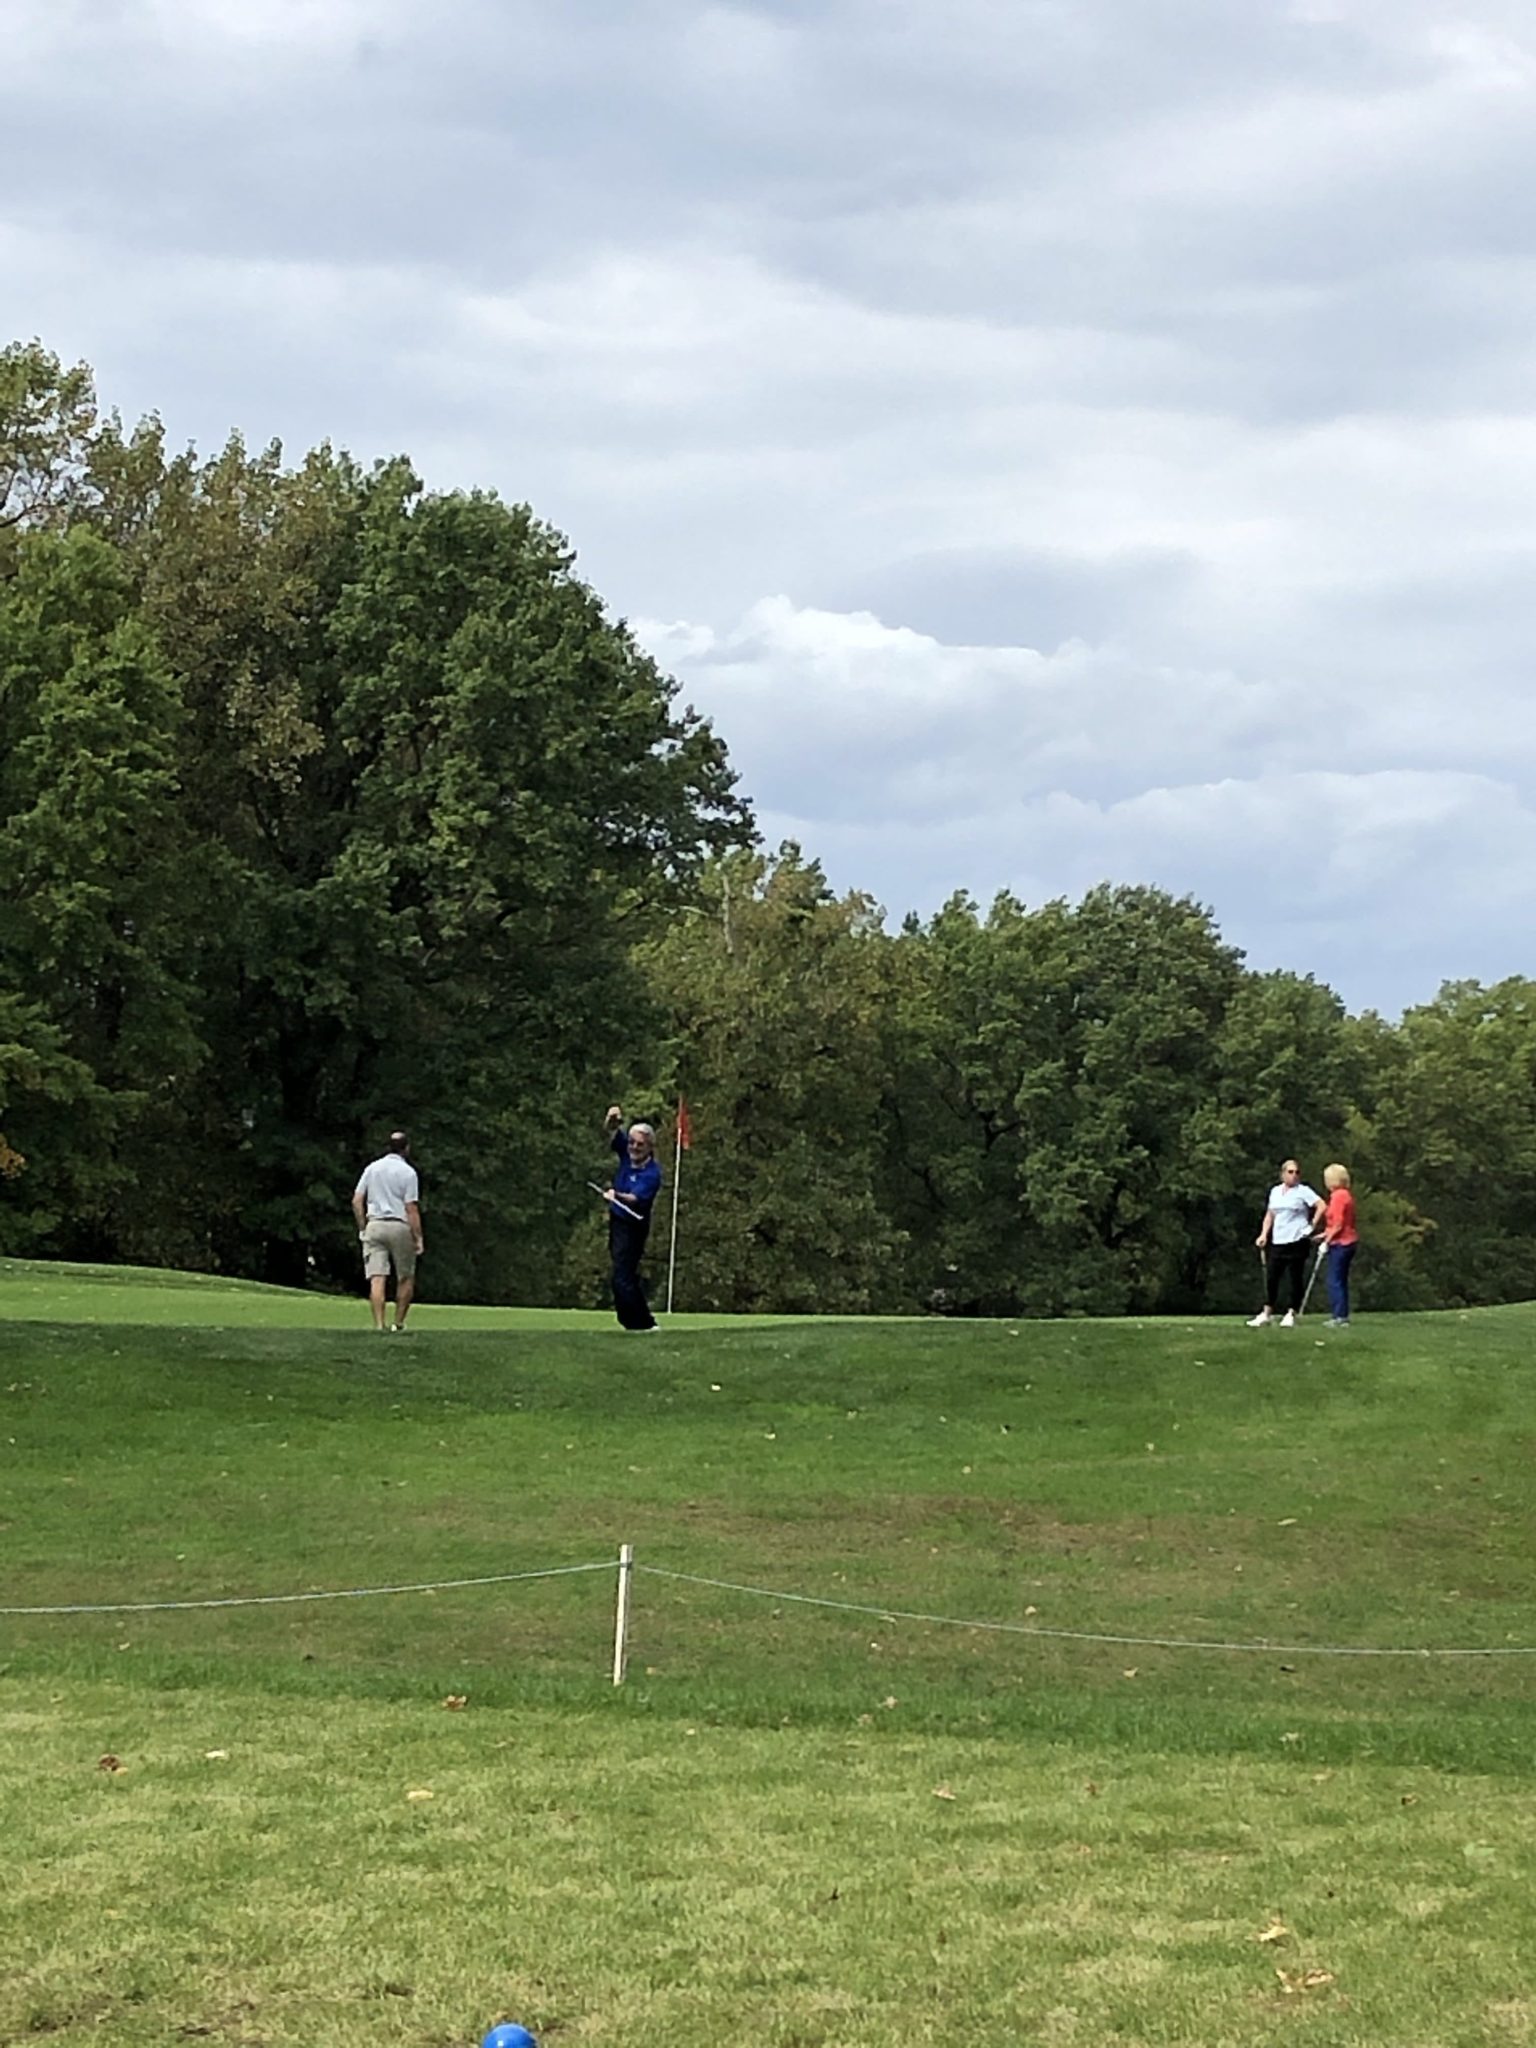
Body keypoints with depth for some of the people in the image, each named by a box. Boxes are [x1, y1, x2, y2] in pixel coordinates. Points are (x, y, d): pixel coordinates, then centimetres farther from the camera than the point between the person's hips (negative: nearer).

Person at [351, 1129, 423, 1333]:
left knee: (377, 1280, -4)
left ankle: (379, 1325, -13)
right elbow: (411, 1208, -9)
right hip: (400, 1226, -3)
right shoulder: (408, 1172, -5)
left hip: (374, 1225, 3)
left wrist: (362, 1228, 15)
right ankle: (398, 1324, 11)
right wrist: (418, 1238, -6)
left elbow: (356, 1201, 6)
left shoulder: (372, 1168, 8)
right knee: (406, 1279, 12)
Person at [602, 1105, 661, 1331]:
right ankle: (640, 1320, 28)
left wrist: (616, 1196, -56)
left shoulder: (651, 1173, -23)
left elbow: (634, 1199, -36)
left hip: (632, 1227, -8)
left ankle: (642, 1322, -7)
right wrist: (612, 1122, -28)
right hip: (617, 1220, 8)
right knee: (627, 1276, 17)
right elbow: (611, 1132, -4)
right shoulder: (627, 1154, -4)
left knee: (622, 1278, -13)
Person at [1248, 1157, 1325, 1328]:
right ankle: (1267, 1312, 12)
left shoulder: (1303, 1191, -4)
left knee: (1296, 1278, 1)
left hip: (1296, 1242, -5)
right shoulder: (1275, 1191, 14)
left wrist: (1312, 1225, -12)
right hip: (1277, 1242, 5)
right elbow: (1270, 1215, 20)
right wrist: (1264, 1234, 9)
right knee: (1271, 1277, 4)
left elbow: (1322, 1206, -12)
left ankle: (1292, 1314, 7)